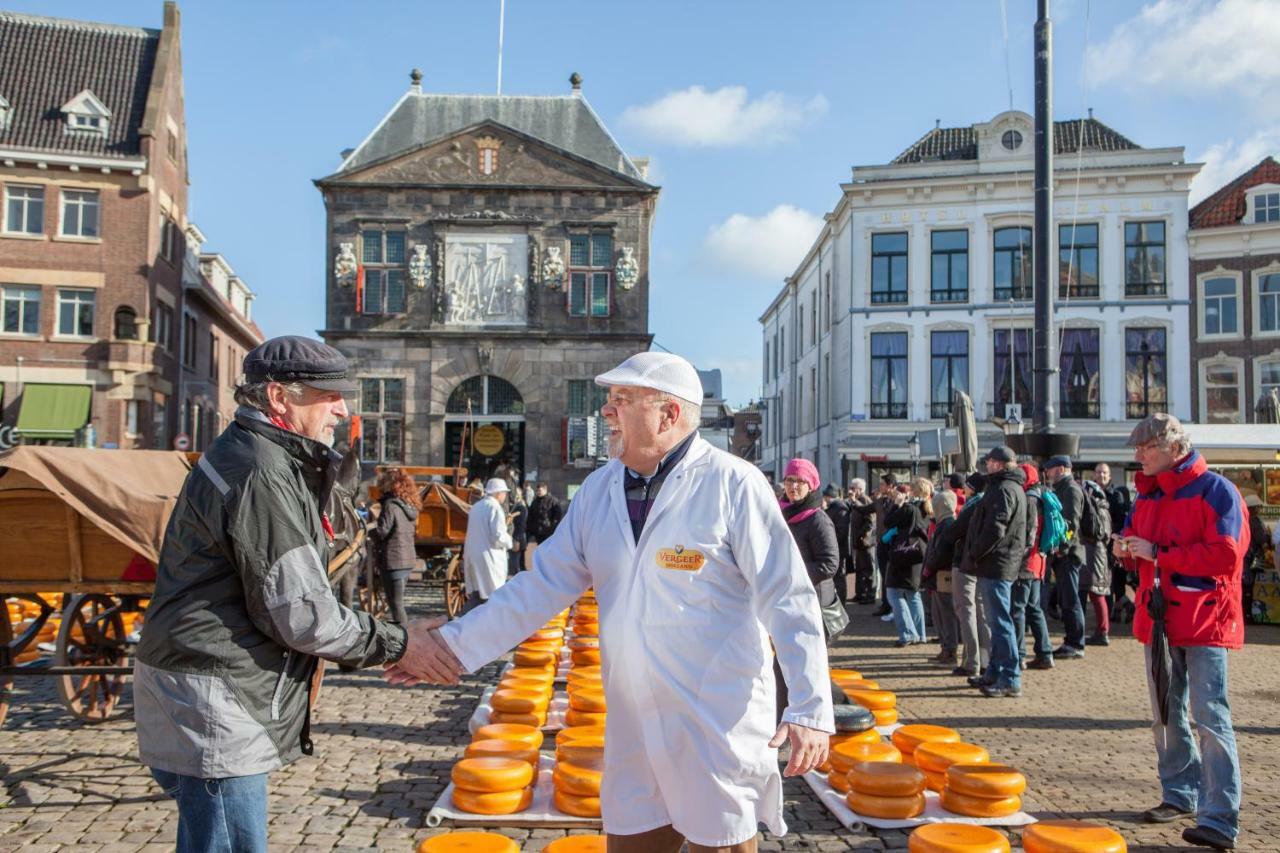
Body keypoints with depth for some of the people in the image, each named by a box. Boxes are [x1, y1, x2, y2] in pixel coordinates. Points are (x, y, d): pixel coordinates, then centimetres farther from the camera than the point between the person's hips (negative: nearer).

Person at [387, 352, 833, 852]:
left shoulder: (733, 484, -12)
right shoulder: (599, 489, 5)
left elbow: (789, 601, -12)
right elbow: (543, 585, 5)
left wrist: (811, 709, -16)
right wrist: (458, 643, -3)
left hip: (719, 729, -5)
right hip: (634, 729, 6)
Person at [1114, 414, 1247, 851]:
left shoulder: (1215, 490, -12)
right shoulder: (1146, 495, 11)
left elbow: (1226, 555, -21)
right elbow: (1136, 539, 21)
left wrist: (1158, 553, -21)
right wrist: (1127, 549, -3)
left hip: (1204, 620, -7)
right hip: (1159, 618, 8)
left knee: (1209, 717, -9)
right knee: (1166, 714, 15)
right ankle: (1180, 794, 29)